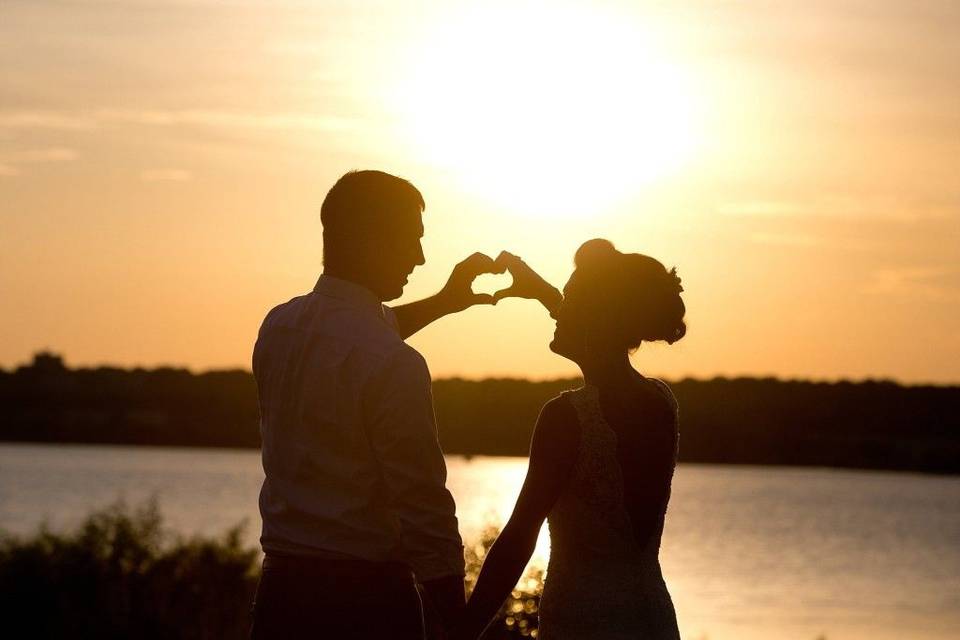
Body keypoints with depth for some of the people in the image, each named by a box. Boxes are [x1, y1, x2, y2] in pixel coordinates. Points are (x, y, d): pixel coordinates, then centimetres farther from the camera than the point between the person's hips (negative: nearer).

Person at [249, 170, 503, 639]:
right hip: (366, 598, -7)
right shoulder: (395, 366, -19)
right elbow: (423, 509, -17)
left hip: (281, 585, 7)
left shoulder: (277, 326, 4)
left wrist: (440, 303, 30)